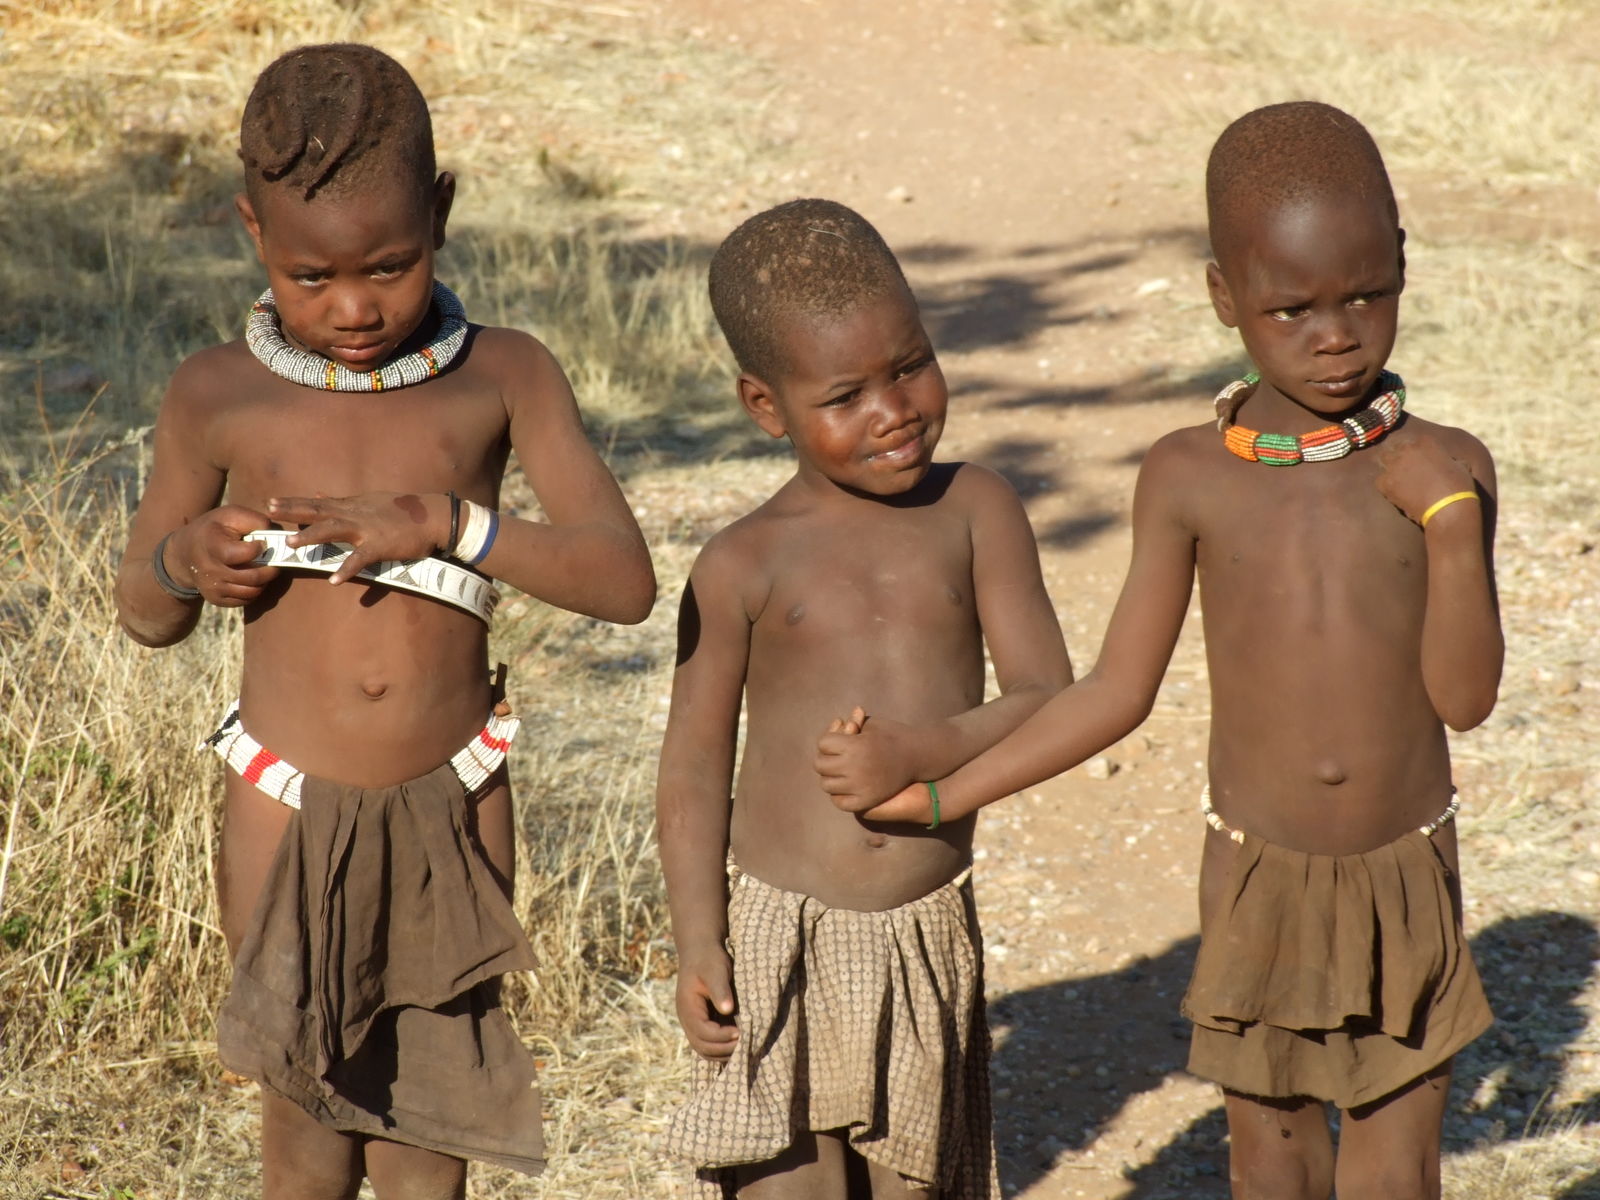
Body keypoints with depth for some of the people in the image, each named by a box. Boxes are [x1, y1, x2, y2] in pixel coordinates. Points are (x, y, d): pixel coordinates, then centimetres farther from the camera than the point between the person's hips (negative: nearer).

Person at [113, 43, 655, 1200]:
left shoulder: (505, 378, -7)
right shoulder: (219, 397, -6)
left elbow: (624, 579, -15)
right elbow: (146, 615, 6)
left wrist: (447, 524, -27)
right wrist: (186, 562, -18)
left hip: (454, 806, 0)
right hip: (291, 808, 0)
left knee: (432, 1097, 11)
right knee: (313, 1099, 10)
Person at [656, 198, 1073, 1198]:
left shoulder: (975, 513, -1)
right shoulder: (745, 567, -5)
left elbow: (1048, 699, -6)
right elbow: (695, 768, 0)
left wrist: (923, 751, -24)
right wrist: (697, 947, -6)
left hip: (931, 937, 2)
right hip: (782, 938, -2)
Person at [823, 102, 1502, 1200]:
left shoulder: (1443, 471, -11)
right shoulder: (1191, 478, -9)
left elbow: (1465, 697, -14)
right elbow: (1119, 692, -3)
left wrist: (1450, 521, -25)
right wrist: (930, 793, -5)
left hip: (1409, 882, 0)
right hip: (1259, 881, 1)